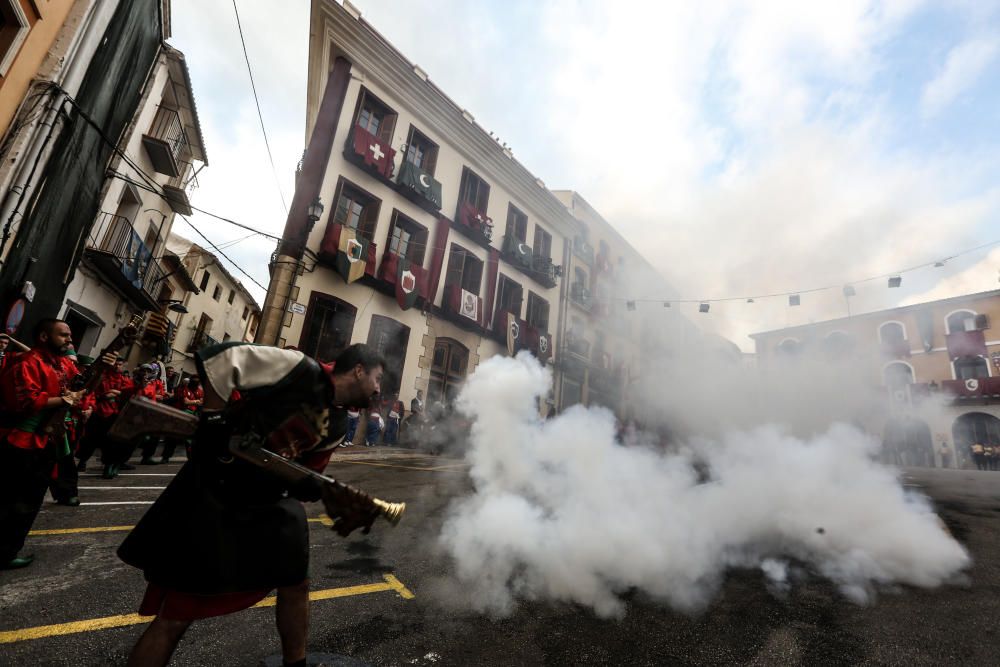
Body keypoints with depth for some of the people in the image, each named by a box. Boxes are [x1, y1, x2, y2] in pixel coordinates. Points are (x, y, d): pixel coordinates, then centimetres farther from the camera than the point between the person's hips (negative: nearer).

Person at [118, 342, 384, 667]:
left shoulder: (337, 423, 3)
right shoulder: (302, 369, -21)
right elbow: (219, 357, -20)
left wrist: (334, 502, -5)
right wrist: (213, 420, -21)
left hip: (269, 501, 8)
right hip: (214, 494, -8)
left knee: (296, 585, 17)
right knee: (176, 614, 2)